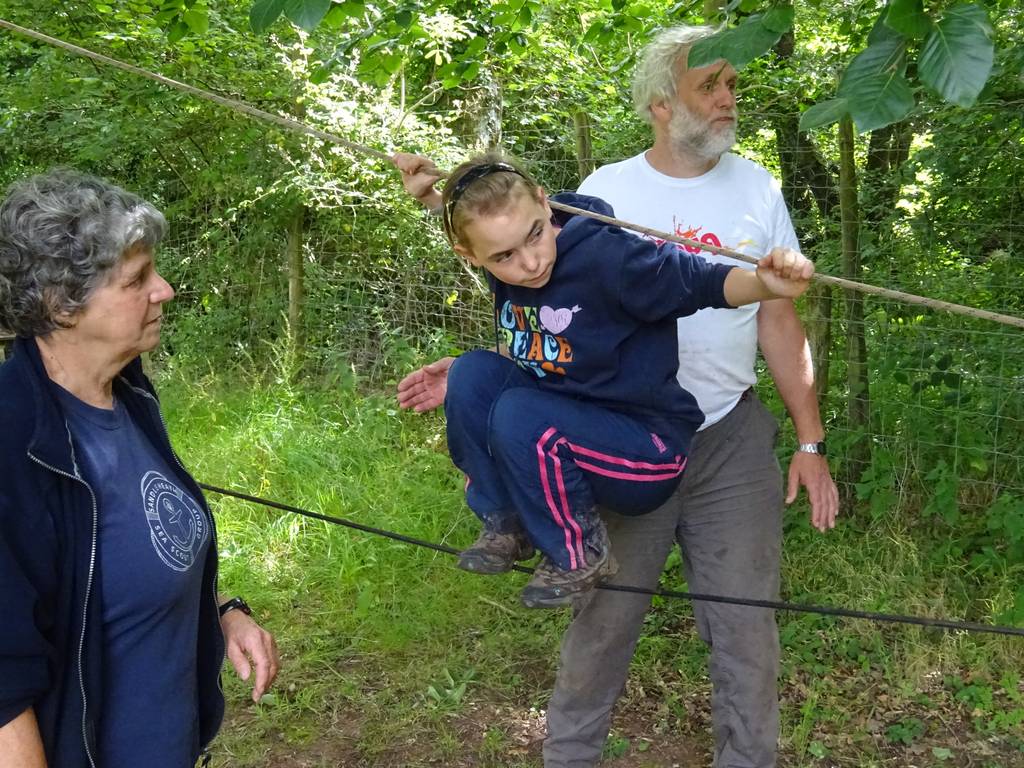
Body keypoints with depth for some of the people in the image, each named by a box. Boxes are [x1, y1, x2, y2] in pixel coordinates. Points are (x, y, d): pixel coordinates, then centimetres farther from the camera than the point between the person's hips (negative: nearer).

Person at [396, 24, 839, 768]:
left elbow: (779, 320, 5)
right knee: (603, 620, 10)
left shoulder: (757, 189, 2)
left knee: (747, 629, 7)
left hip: (732, 441, 2)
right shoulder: (606, 191, -3)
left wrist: (811, 440, 2)